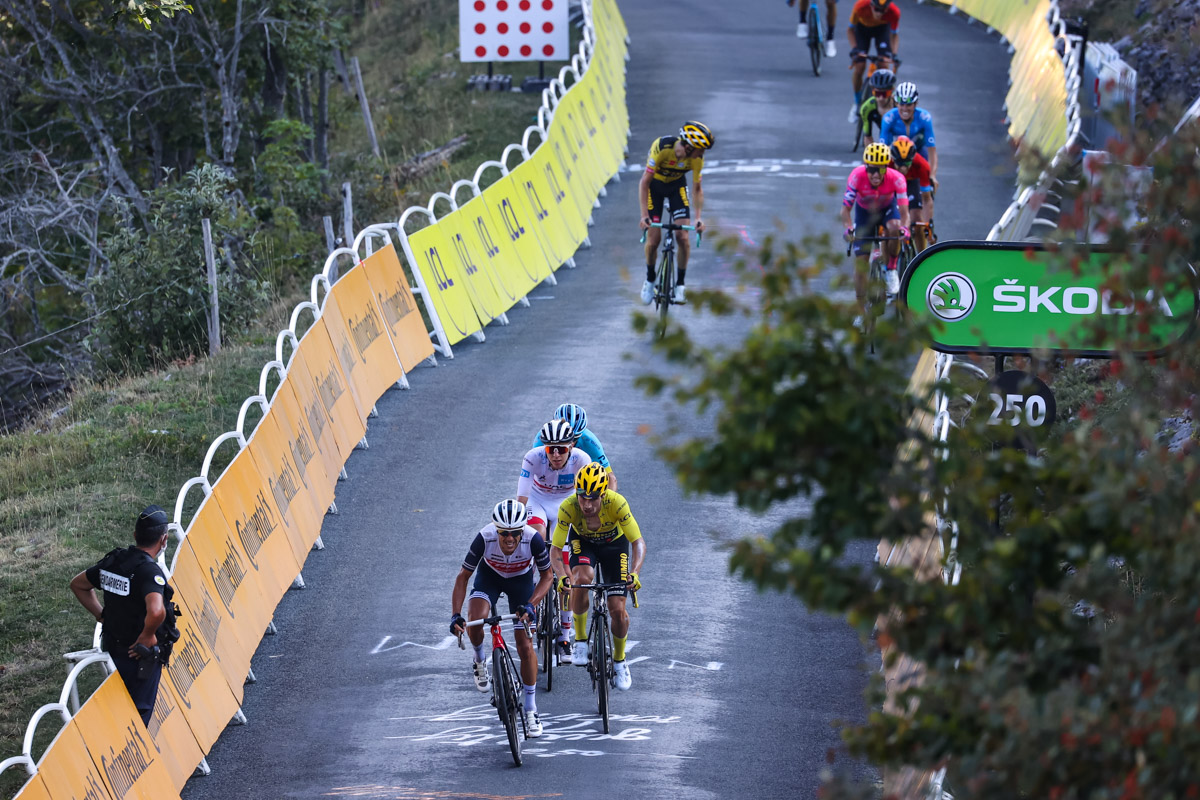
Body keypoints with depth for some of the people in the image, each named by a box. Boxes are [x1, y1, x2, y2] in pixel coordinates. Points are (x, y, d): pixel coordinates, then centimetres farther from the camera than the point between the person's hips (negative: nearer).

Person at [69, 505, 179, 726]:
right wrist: (146, 636, -23)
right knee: (140, 710, 3)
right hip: (142, 656, -7)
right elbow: (156, 612, -42)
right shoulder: (149, 571, -24)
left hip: (115, 648, 7)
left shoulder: (113, 561, 0)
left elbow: (78, 584, 15)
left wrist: (102, 616, 12)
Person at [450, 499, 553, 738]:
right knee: (476, 620, -29)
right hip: (490, 575, 0)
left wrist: (530, 605, -34)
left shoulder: (533, 539, -34)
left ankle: (531, 709, 9)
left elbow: (547, 575, -18)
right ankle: (479, 660, 5)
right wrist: (455, 615, -33)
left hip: (521, 579, 0)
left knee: (525, 646, -6)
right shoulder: (484, 539, -34)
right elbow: (463, 577, -23)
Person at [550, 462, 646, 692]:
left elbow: (638, 542, -33)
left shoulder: (616, 503, -36)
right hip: (582, 541, 0)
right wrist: (562, 575, -50)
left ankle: (619, 660, 20)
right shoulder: (568, 507, -34)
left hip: (614, 542, 0)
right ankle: (580, 640, -13)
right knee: (582, 578, -34)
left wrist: (634, 573, -50)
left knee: (617, 609, -8)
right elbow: (555, 549, -30)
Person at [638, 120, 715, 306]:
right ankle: (650, 279, 16)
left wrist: (698, 217, -22)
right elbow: (644, 182, -29)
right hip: (655, 185, -2)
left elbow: (697, 189, -11)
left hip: (677, 186, 2)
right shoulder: (661, 147, -36)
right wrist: (644, 215, -34)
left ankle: (680, 284, 3)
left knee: (682, 237, -12)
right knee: (654, 238, -9)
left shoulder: (697, 158, -25)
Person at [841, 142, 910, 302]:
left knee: (894, 228, -35)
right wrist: (849, 229, -51)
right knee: (861, 261, -6)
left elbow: (904, 212, -35)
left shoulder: (896, 179, -33)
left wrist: (904, 228, -56)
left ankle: (891, 270, -10)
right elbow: (845, 209, -32)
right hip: (864, 211, 0)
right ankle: (860, 311, 6)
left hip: (887, 208, 0)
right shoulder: (857, 177, -34)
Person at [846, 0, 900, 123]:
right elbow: (850, 30, -19)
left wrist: (893, 54, -29)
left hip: (882, 28, 0)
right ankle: (857, 104, 10)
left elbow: (894, 35, -15)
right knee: (859, 67, -12)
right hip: (862, 27, 0)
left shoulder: (894, 12, -35)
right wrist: (854, 49, -31)